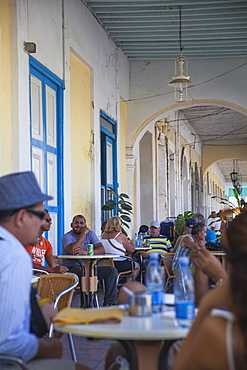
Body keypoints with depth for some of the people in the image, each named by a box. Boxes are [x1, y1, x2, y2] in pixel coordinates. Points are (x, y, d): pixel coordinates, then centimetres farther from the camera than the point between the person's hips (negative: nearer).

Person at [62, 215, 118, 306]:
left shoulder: (90, 234, 10)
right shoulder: (67, 236, -3)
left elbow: (101, 249, -6)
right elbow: (72, 250, -26)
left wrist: (86, 252, -26)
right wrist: (83, 233, -18)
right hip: (73, 267, -6)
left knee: (112, 270, -10)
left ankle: (109, 303, -10)